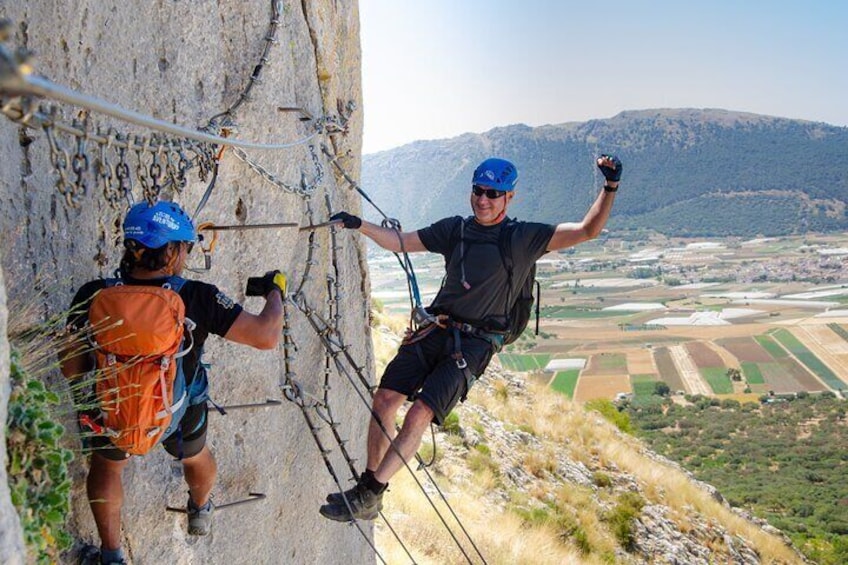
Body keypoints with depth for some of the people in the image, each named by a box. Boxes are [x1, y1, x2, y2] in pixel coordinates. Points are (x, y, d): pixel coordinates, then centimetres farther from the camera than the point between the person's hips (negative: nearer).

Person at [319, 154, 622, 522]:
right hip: (435, 329, 5)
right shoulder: (454, 229, 11)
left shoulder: (524, 238, -1)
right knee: (384, 399, -5)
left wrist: (610, 187, -19)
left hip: (474, 344, -5)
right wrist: (361, 225, 2)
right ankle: (368, 494, 9)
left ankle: (367, 497, -6)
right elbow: (400, 242, 15)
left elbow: (588, 231, -7)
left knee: (419, 415, -17)